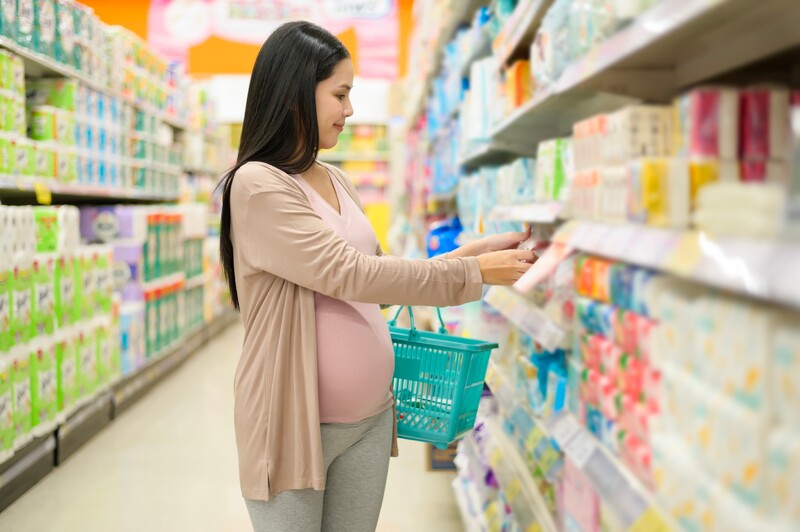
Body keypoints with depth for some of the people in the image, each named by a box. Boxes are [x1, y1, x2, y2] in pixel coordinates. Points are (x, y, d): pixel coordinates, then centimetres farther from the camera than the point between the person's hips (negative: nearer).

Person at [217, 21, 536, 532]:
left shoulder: (338, 183, 9)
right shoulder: (258, 185, -15)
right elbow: (351, 275, -20)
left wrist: (461, 254, 5)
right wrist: (472, 273, -15)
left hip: (372, 416, 7)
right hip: (297, 423, -6)